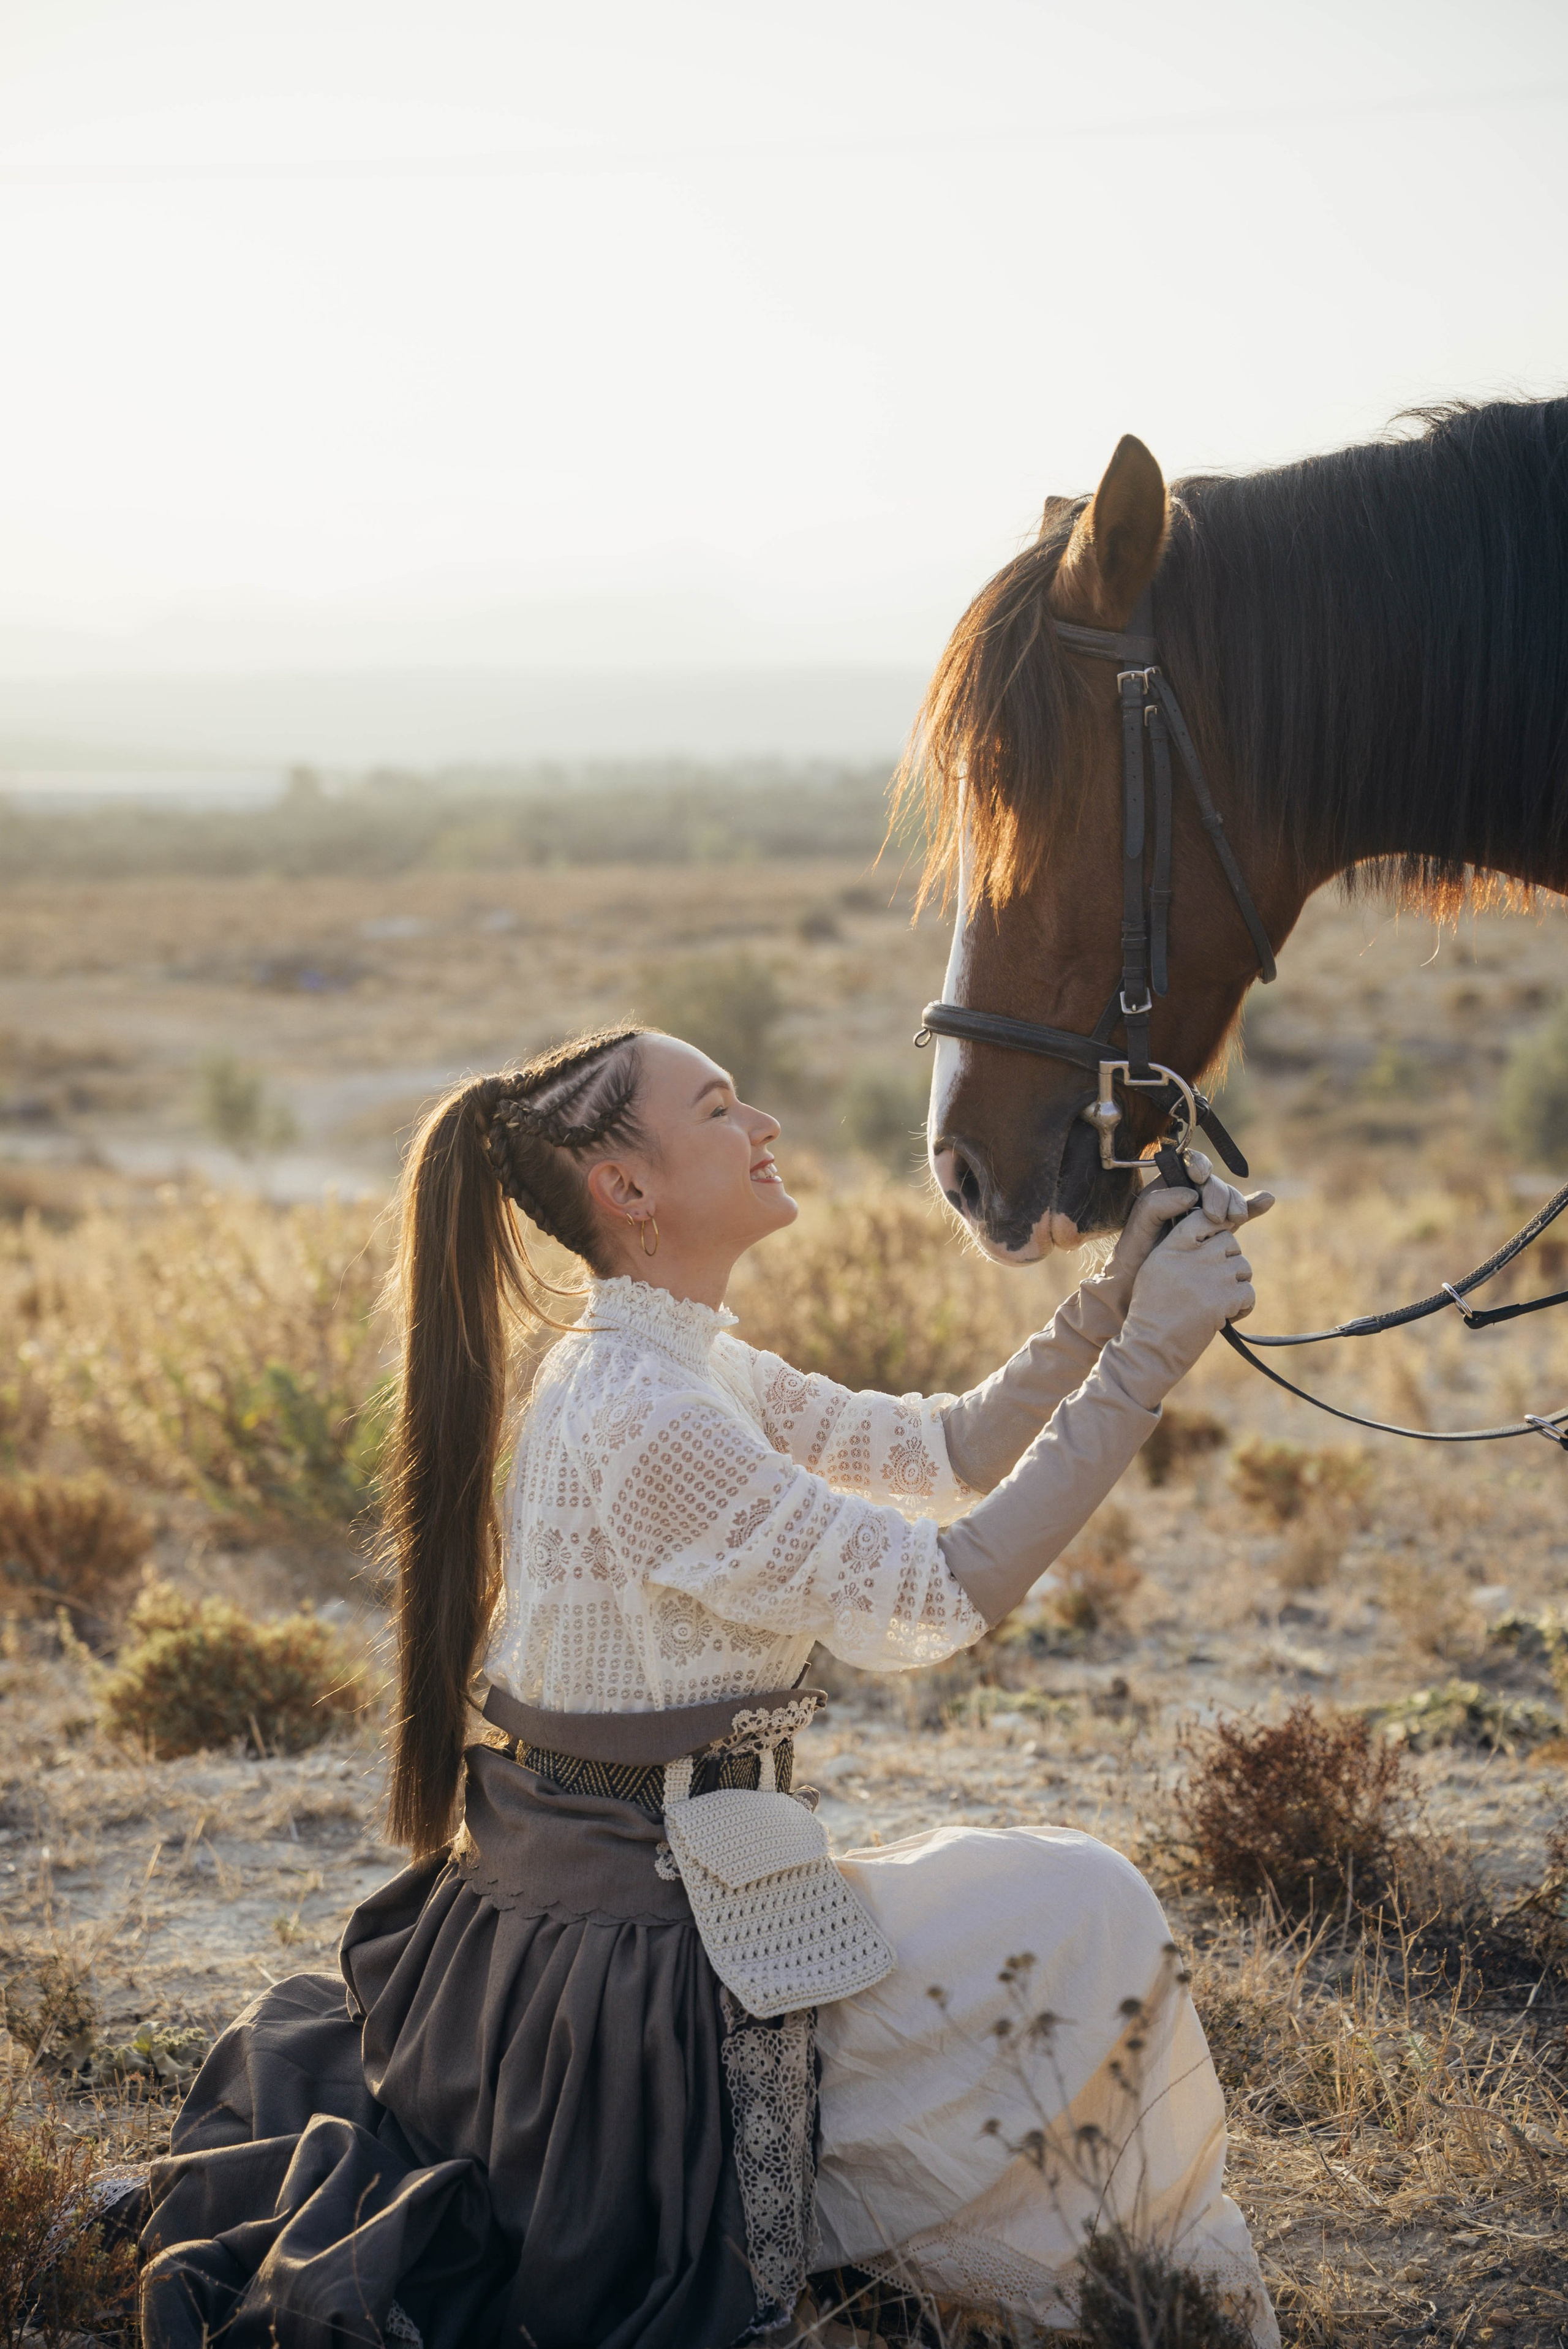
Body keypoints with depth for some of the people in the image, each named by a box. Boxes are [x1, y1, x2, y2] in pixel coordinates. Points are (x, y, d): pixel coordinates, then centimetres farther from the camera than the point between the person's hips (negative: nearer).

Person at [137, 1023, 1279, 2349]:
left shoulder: (688, 1369, 8)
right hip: (631, 1970, -10)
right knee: (1083, 1917, 0)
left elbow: (946, 1453, 9)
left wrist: (1112, 1302, -4)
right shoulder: (642, 1418, -24)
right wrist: (1140, 1364, -23)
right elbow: (935, 1597, -24)